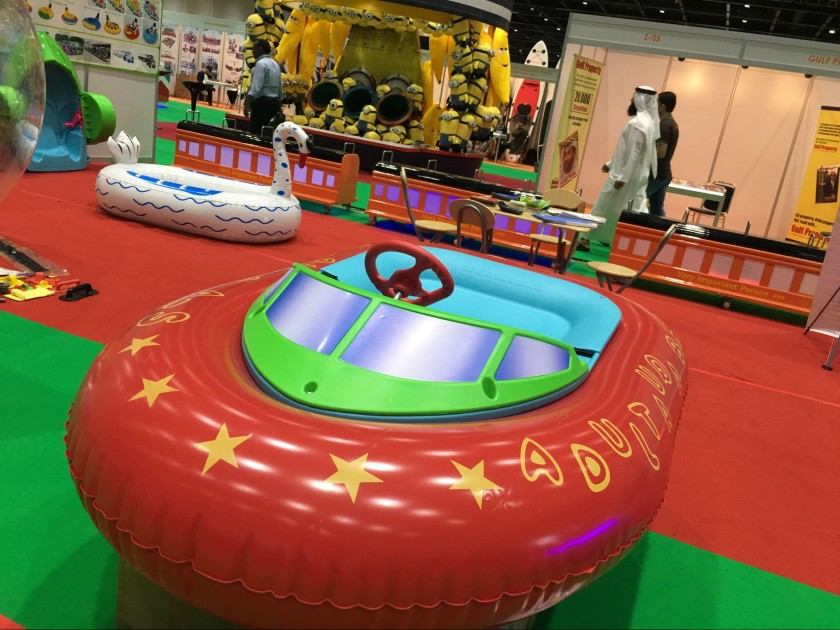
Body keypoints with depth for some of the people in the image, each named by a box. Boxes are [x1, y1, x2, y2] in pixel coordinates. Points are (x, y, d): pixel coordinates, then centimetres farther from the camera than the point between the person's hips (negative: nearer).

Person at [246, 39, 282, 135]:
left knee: (256, 132, -9)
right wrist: (279, 105, 24)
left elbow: (256, 87, -20)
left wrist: (247, 102, -21)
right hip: (274, 101, 9)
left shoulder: (261, 63, -10)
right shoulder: (275, 64, 18)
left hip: (262, 102, -9)